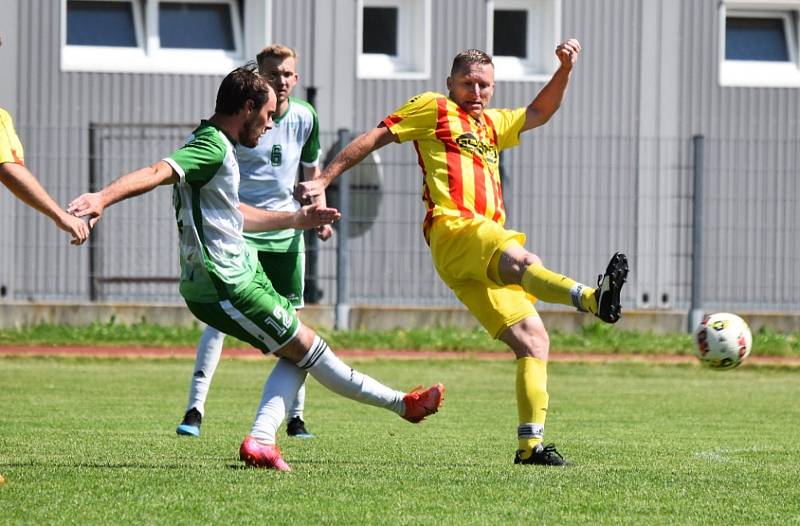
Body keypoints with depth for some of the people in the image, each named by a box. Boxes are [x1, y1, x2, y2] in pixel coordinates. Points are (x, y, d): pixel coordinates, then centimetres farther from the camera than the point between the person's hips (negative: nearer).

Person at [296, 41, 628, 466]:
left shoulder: (489, 124, 35)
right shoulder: (433, 109, 13)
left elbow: (538, 113, 41)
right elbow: (375, 138, 10)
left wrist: (564, 69, 26)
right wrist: (323, 180, 3)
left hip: (488, 241, 9)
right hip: (454, 226, -9)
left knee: (533, 341, -2)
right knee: (520, 260, -38)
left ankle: (530, 444, -5)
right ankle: (592, 297, -68)